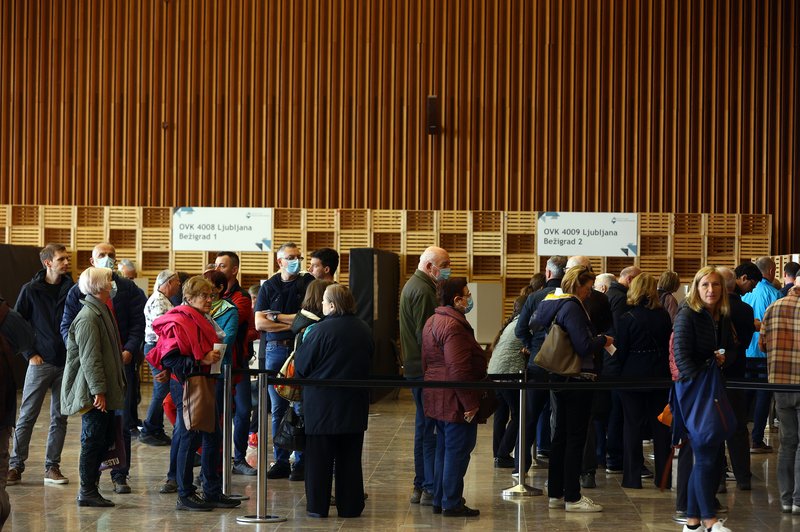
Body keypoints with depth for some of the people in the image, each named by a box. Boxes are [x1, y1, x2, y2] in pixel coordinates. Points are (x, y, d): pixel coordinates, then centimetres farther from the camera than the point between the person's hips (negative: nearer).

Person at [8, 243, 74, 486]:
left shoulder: (72, 289, 3)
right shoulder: (31, 290, -3)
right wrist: (30, 354, -5)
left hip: (66, 363, 3)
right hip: (40, 363, -3)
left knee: (60, 418, 6)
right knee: (27, 416, 0)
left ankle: (52, 467, 14)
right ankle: (15, 466, 8)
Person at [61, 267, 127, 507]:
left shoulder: (101, 312, 16)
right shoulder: (88, 317, -16)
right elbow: (89, 358, -21)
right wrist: (98, 390, -23)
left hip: (102, 391, 10)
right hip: (93, 393, -10)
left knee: (103, 439, 12)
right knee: (93, 440, -4)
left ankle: (89, 489, 18)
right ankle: (87, 492, 2)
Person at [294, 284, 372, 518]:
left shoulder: (321, 330, -15)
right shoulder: (364, 330, 4)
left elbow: (301, 365, -9)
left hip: (323, 403, -5)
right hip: (355, 403, 5)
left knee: (319, 457, 4)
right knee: (350, 457, 10)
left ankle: (318, 505, 7)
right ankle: (350, 506, 12)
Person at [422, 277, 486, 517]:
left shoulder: (432, 321, 13)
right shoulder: (454, 326, -21)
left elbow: (427, 362, 21)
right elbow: (458, 369, -26)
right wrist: (470, 403, -23)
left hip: (437, 398, 10)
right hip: (455, 401, -10)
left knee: (444, 450, 17)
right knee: (457, 451, -2)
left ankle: (439, 500, 23)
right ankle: (452, 504, 2)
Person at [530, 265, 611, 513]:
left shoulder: (553, 303, 10)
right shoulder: (572, 307, -18)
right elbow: (584, 346, -25)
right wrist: (603, 341, -4)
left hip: (559, 378, 10)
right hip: (577, 379, -9)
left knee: (561, 435, 14)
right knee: (576, 438, -3)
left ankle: (555, 494, 20)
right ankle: (572, 497, 2)